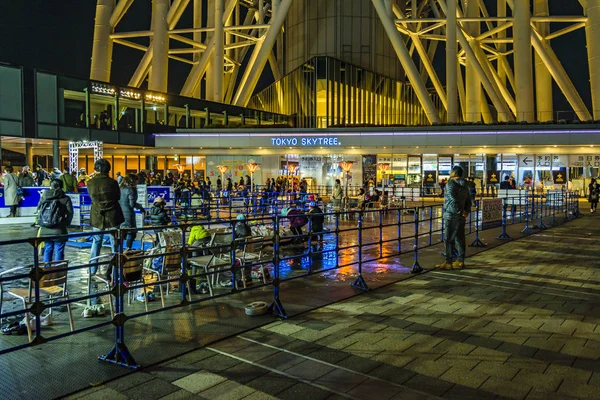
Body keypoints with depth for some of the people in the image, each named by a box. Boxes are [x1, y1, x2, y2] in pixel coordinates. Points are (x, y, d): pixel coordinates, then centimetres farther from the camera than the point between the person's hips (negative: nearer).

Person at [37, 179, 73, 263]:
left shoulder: (44, 197, 5)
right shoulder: (65, 199, -6)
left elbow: (38, 211, 9)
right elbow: (69, 214, -8)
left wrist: (42, 224, 18)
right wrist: (66, 224, 8)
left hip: (45, 230, 4)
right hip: (59, 231, -4)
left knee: (47, 250, 15)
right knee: (58, 251, 2)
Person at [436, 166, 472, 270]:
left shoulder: (451, 184, -12)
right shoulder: (464, 186, 15)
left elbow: (453, 200, -21)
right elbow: (468, 202, 18)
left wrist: (460, 212, -12)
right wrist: (466, 212, 13)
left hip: (452, 216, -9)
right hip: (461, 217, 9)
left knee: (449, 239, -4)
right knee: (460, 239, 12)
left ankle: (448, 263, -2)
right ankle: (460, 261, 17)